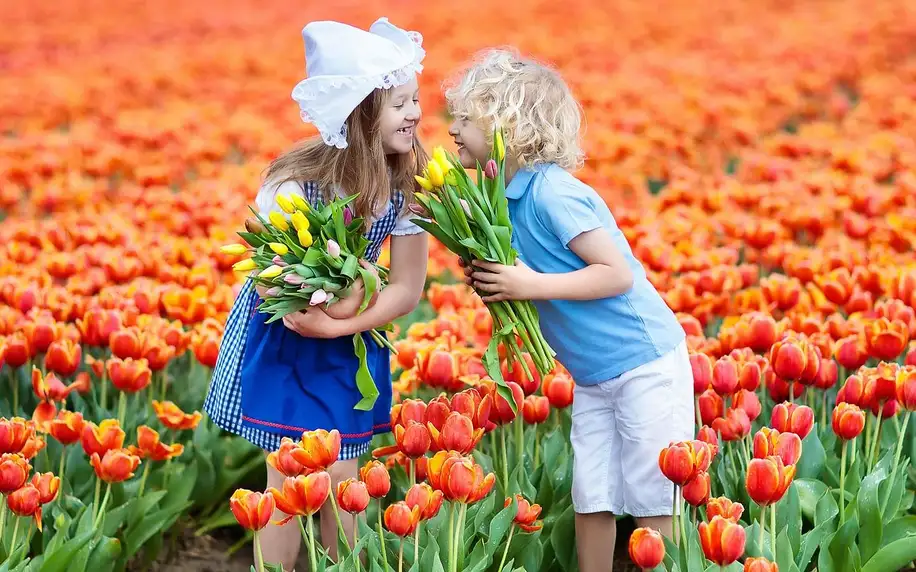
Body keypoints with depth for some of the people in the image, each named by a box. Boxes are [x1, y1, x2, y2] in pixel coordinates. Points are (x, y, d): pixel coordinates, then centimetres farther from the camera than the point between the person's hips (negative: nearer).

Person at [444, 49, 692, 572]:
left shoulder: (552, 192, -22)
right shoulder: (506, 197, 4)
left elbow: (617, 274, -24)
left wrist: (530, 284, -27)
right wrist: (489, 282, -7)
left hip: (646, 363, -8)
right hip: (593, 376, 8)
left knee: (651, 504, 1)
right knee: (592, 503, 9)